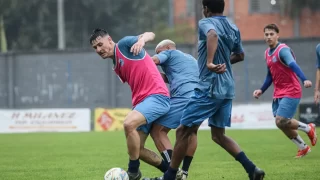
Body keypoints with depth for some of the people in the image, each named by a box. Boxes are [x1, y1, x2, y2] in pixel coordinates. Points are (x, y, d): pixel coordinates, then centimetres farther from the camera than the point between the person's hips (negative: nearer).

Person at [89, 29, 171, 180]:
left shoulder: (124, 44, -2)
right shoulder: (116, 68, 22)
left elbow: (150, 35, -15)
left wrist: (142, 40, -37)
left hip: (157, 96, -10)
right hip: (142, 100, 10)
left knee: (129, 123, -31)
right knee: (137, 149, 7)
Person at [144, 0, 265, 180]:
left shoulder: (206, 23, -9)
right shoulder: (233, 28, 13)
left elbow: (213, 34, -33)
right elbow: (240, 55, 26)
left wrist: (210, 63, -40)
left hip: (208, 88, -7)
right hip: (227, 89, 7)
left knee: (183, 131, 2)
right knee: (218, 135, 16)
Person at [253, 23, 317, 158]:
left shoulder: (283, 50, -15)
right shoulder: (267, 53, 11)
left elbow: (293, 65, -33)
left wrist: (304, 79, -48)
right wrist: (261, 90, 17)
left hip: (291, 92, -8)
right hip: (278, 94, 8)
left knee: (281, 121, -17)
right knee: (282, 124, 5)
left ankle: (308, 128, 9)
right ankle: (303, 148, 22)